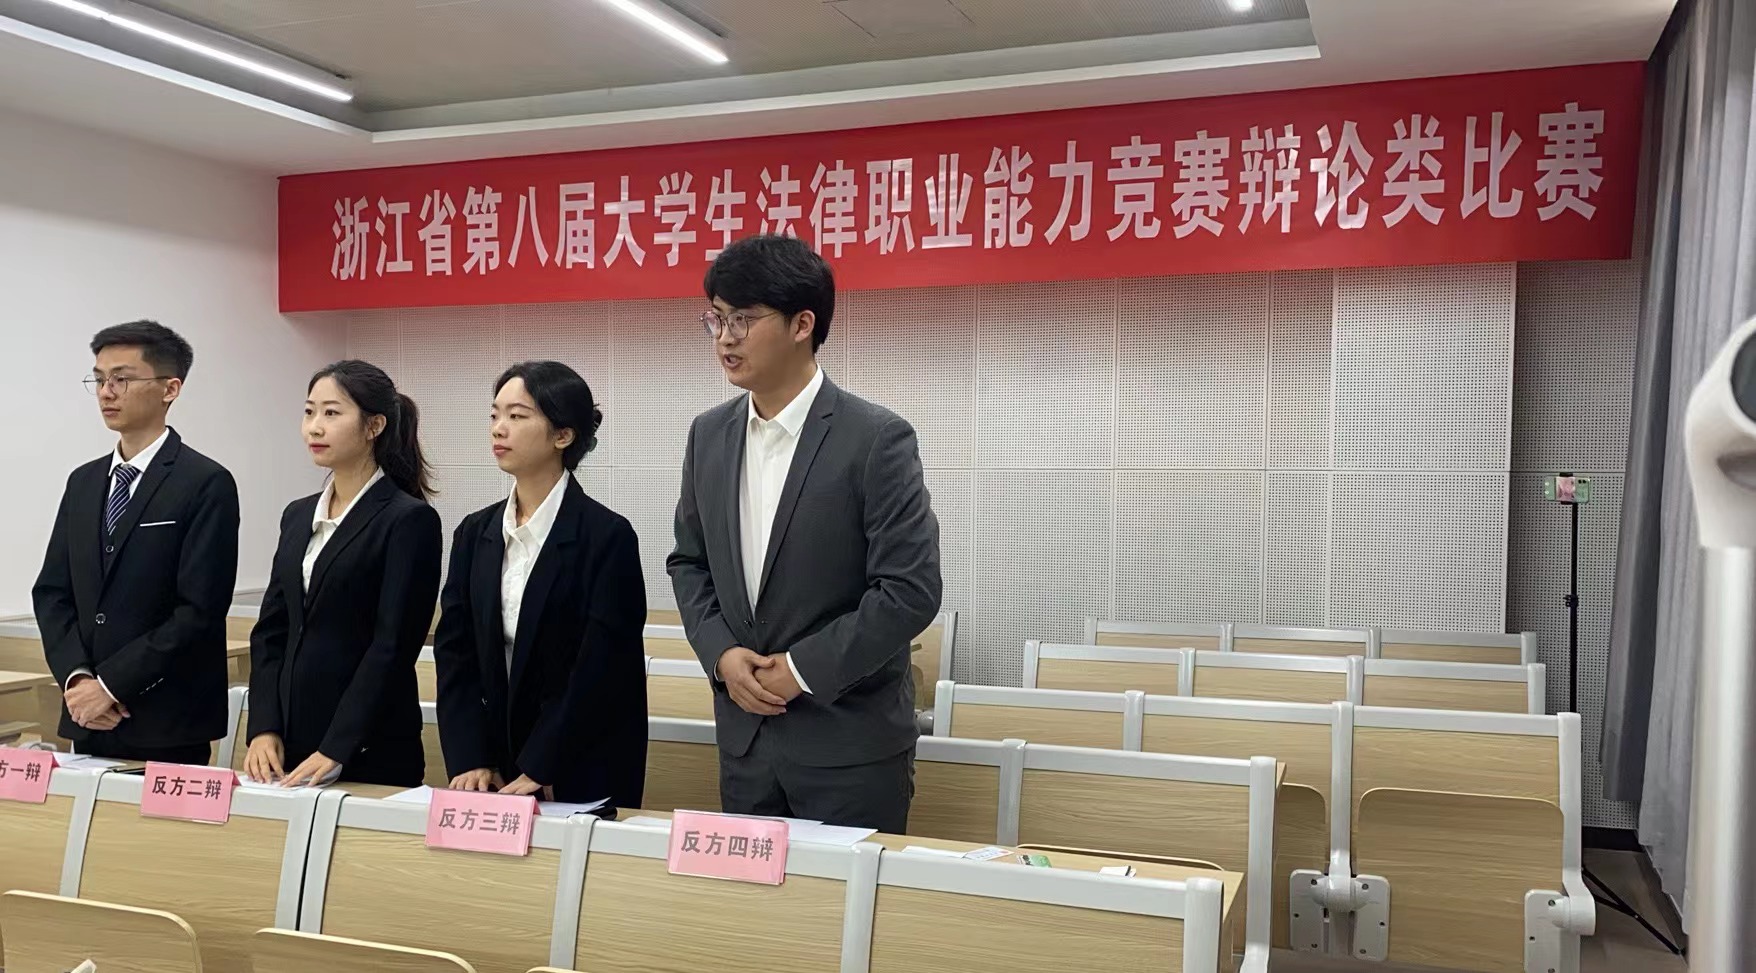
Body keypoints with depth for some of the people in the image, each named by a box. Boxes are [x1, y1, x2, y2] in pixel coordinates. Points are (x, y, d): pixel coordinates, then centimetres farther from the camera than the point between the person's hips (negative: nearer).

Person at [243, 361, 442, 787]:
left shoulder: (410, 520, -10)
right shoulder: (298, 515, 11)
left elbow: (393, 646, -15)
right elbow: (270, 630, 10)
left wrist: (335, 750, -18)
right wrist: (264, 729, -1)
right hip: (288, 744, 6)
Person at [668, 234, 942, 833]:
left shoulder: (876, 439, -14)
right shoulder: (709, 435, 5)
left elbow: (912, 588, -16)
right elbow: (688, 561, 12)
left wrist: (803, 669, -15)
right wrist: (721, 653, -5)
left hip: (852, 741, -5)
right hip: (743, 734, 6)